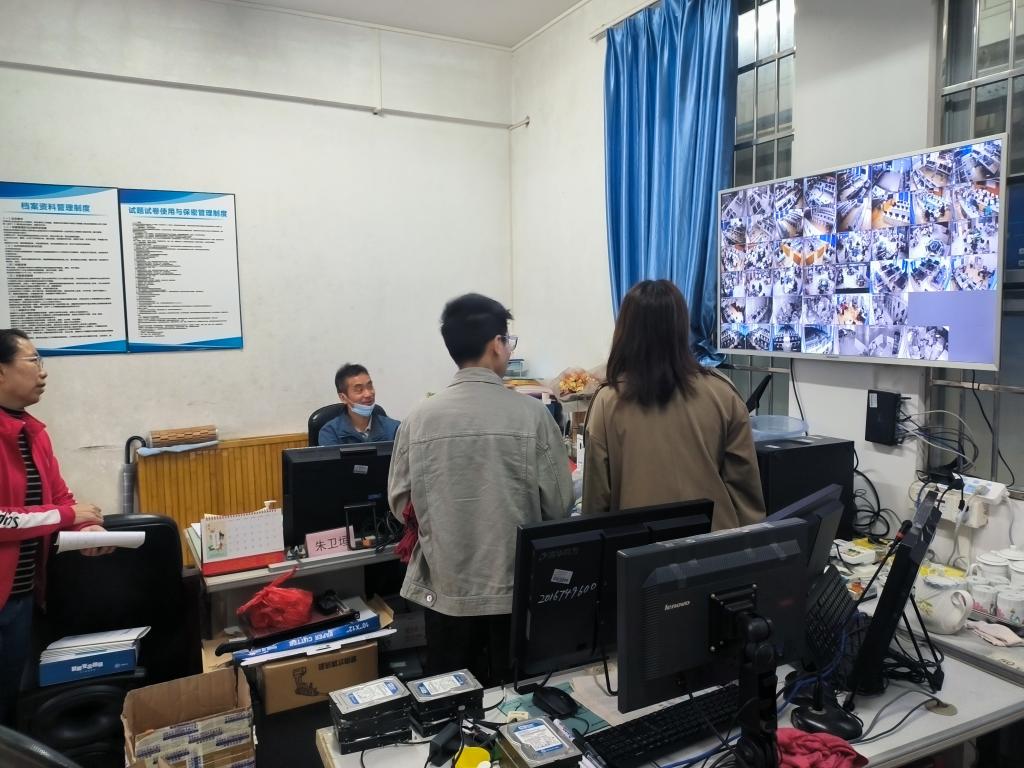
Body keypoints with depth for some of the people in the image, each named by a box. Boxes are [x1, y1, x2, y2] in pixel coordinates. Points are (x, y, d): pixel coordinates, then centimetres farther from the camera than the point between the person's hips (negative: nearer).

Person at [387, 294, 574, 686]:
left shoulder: (419, 418, -8)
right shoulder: (532, 414, -13)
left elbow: (400, 503, 0)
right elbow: (559, 506, -6)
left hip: (446, 591, 1)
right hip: (517, 589, -1)